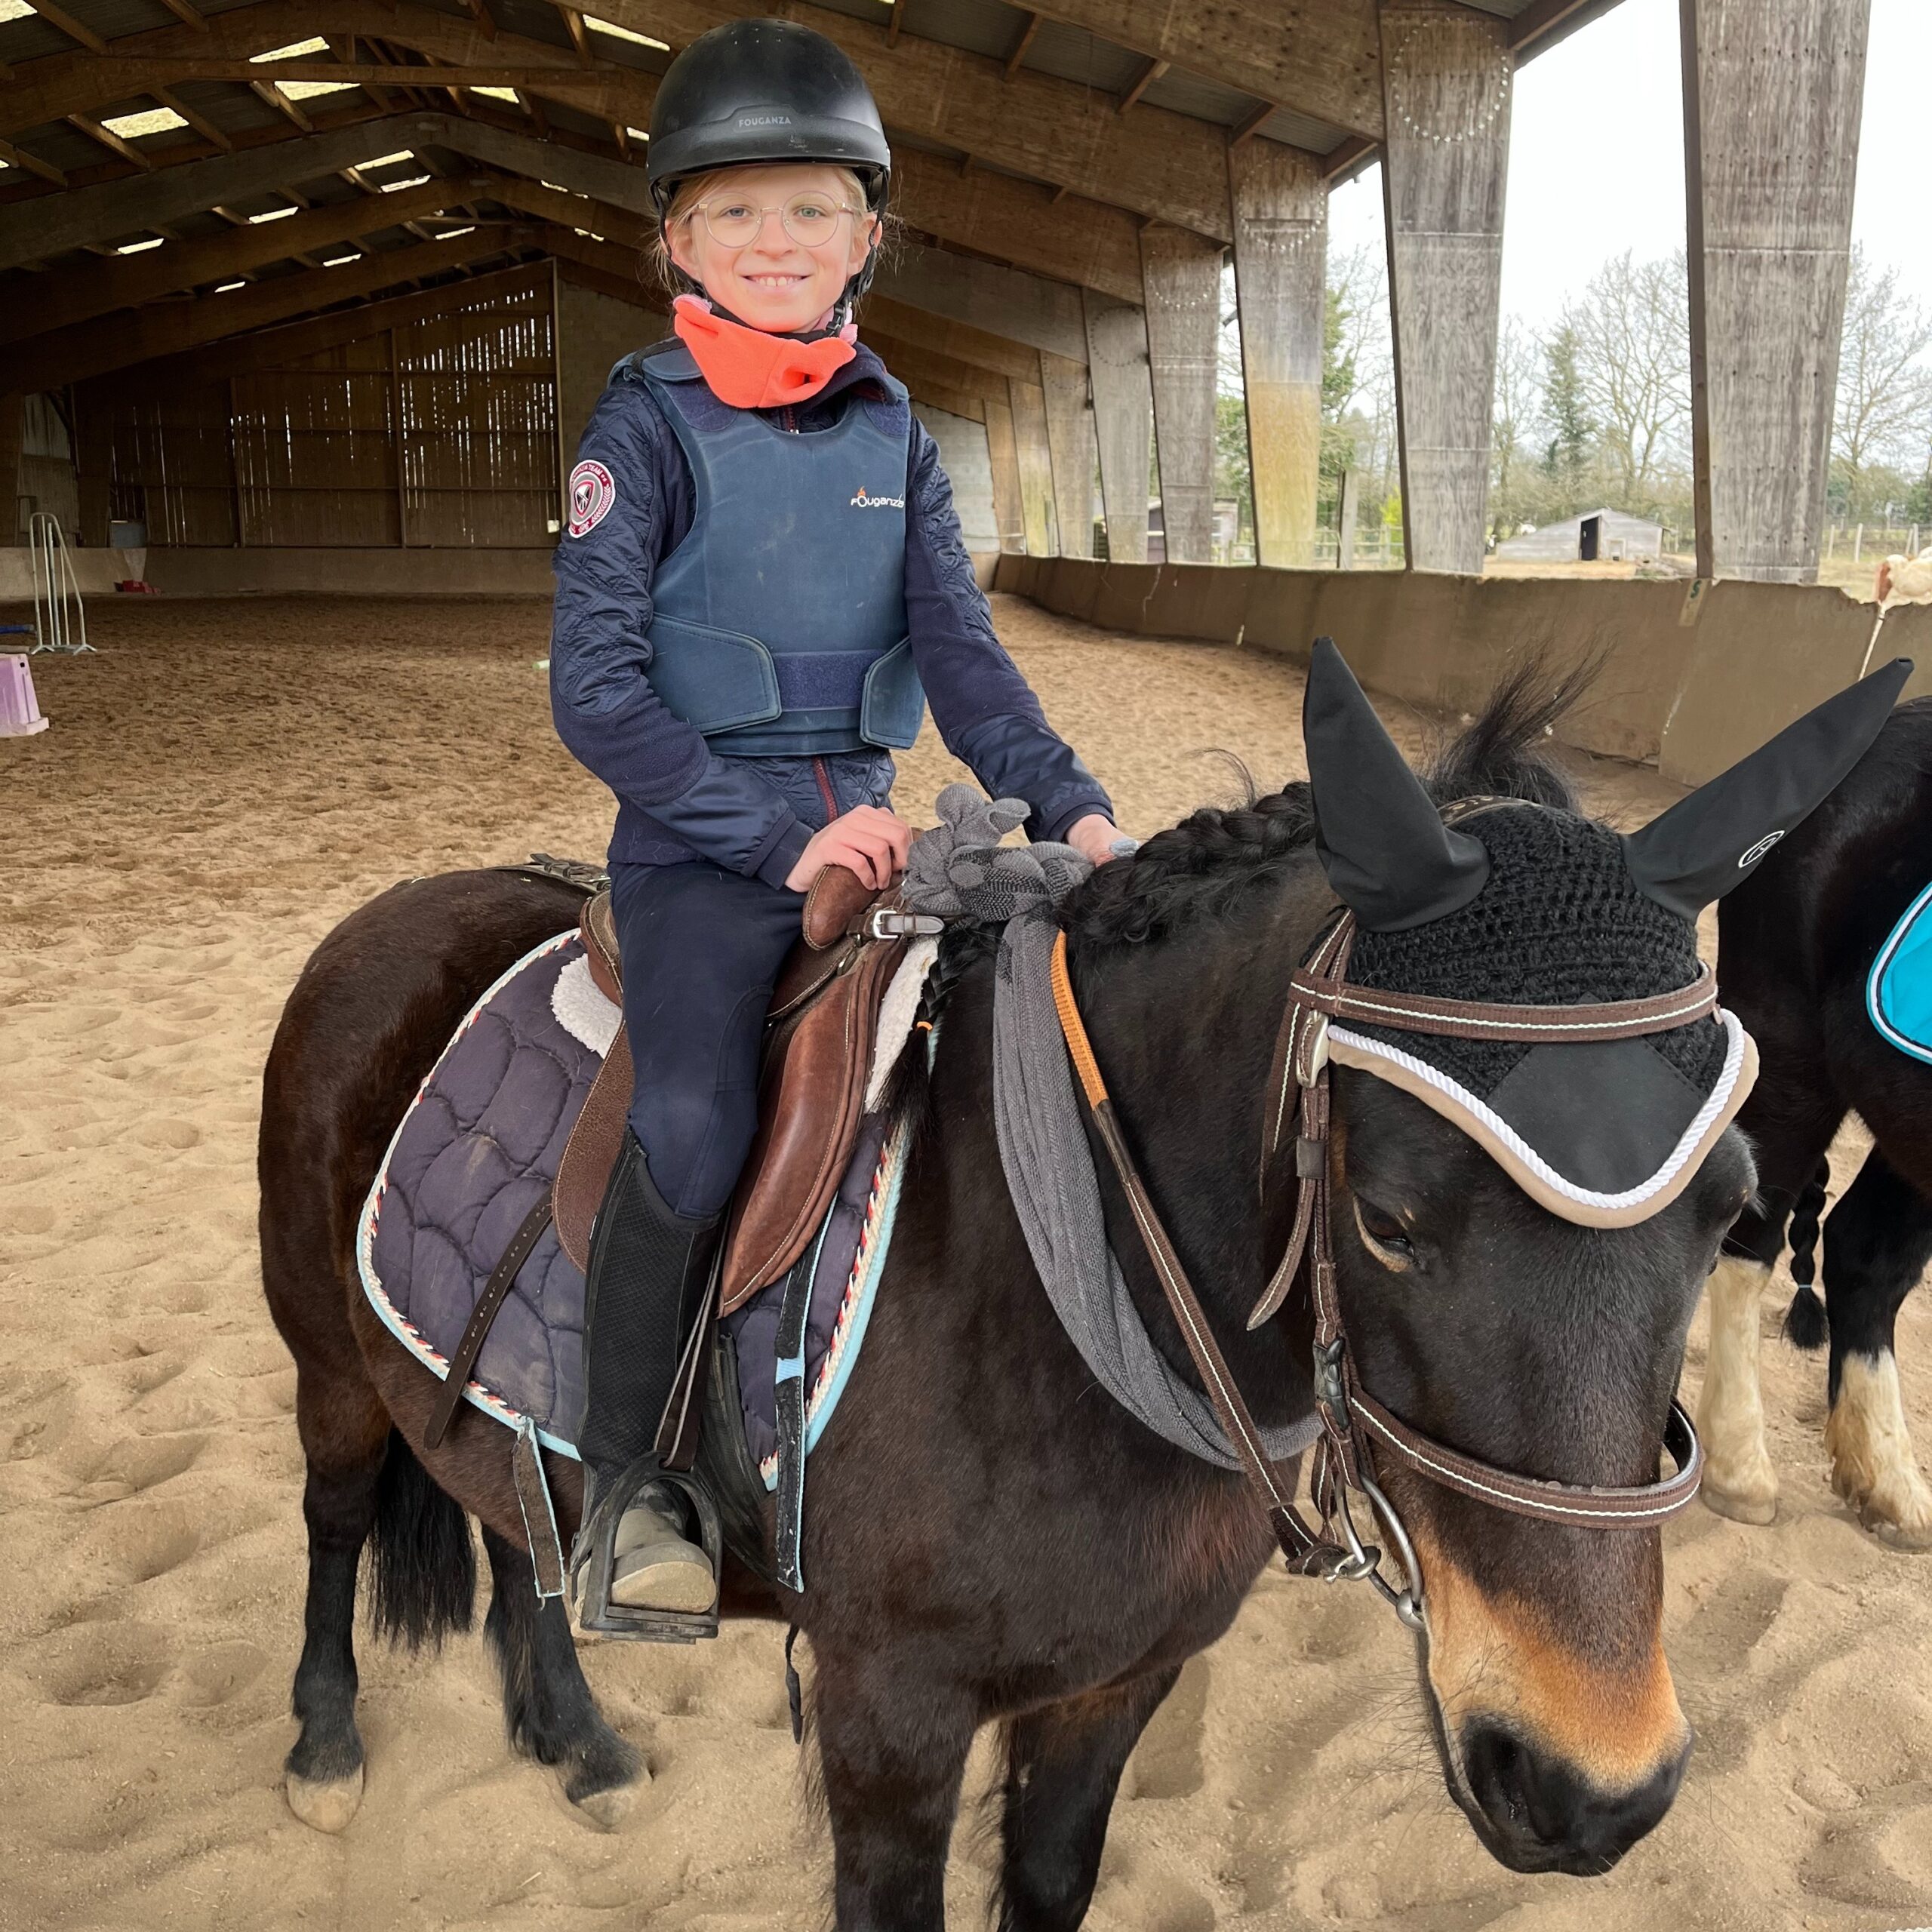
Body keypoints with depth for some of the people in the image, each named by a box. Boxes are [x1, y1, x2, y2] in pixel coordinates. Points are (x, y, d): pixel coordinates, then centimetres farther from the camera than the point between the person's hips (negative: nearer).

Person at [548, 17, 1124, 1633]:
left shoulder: (893, 434, 11)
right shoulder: (647, 430, -3)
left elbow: (961, 650, 6)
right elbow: (597, 691, -10)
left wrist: (1066, 803, -11)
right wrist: (781, 838, -17)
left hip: (865, 827, 5)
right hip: (701, 850, -5)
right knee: (696, 1130, -25)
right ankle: (619, 1490, -5)